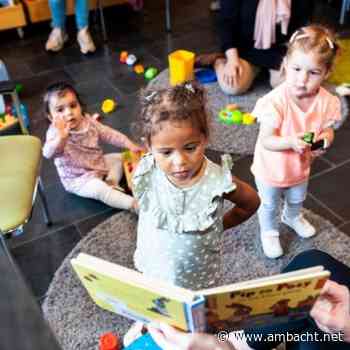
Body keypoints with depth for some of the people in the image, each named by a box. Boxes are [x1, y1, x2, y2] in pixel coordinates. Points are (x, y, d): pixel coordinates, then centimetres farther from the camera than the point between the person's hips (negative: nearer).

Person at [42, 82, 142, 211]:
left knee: (119, 158, 11)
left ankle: (111, 182, -5)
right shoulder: (56, 132, -28)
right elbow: (48, 154, -48)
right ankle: (134, 204, -29)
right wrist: (60, 138, -68)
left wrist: (130, 145, -3)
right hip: (78, 179, -7)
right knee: (99, 189, -30)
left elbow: (108, 134, 4)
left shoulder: (88, 121, -8)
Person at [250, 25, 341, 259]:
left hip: (301, 166, 5)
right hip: (271, 169, -4)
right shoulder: (276, 101, -35)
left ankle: (293, 217, 68)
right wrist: (291, 142, -47)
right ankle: (269, 231, 53)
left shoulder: (327, 102, -21)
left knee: (297, 200, 35)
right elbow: (266, 141, -30)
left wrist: (325, 138, -28)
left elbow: (327, 129, -5)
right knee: (269, 205, 23)